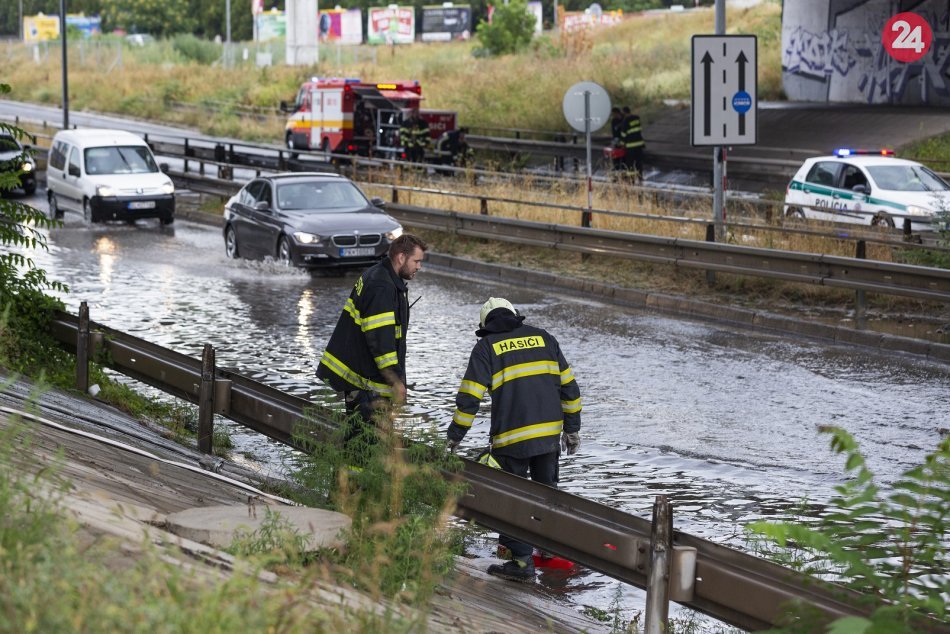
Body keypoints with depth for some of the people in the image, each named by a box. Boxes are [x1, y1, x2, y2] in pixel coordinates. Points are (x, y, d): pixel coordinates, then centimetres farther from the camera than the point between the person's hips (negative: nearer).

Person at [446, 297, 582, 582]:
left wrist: (454, 437, 3)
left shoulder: (486, 347, 2)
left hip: (511, 437, -4)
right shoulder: (543, 337, 13)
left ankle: (522, 561, 1)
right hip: (549, 433, 4)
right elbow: (569, 385, 14)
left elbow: (469, 397, -5)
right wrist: (572, 427, 21)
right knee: (546, 490, 21)